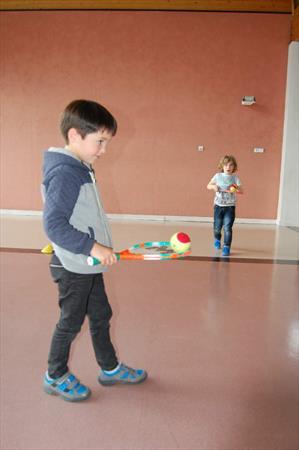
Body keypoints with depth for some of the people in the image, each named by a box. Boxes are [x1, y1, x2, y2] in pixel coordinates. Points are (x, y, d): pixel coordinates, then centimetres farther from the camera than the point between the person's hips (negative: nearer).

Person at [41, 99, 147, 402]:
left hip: (88, 264, 9)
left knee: (101, 315, 19)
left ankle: (109, 368, 38)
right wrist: (93, 247, -27)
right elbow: (54, 225, -27)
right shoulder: (65, 173, -22)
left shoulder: (81, 169, 8)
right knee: (71, 321, 9)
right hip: (73, 267, -9)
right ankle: (55, 377, 32)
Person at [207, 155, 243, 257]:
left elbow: (241, 191, -6)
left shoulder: (235, 178, 0)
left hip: (230, 207, -1)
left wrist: (236, 188, -28)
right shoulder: (218, 176, 2)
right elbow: (208, 186, 9)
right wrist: (213, 186, -13)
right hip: (218, 206, 1)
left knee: (227, 228, -10)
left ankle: (226, 247, 0)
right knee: (217, 227, 9)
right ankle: (217, 239, 40)